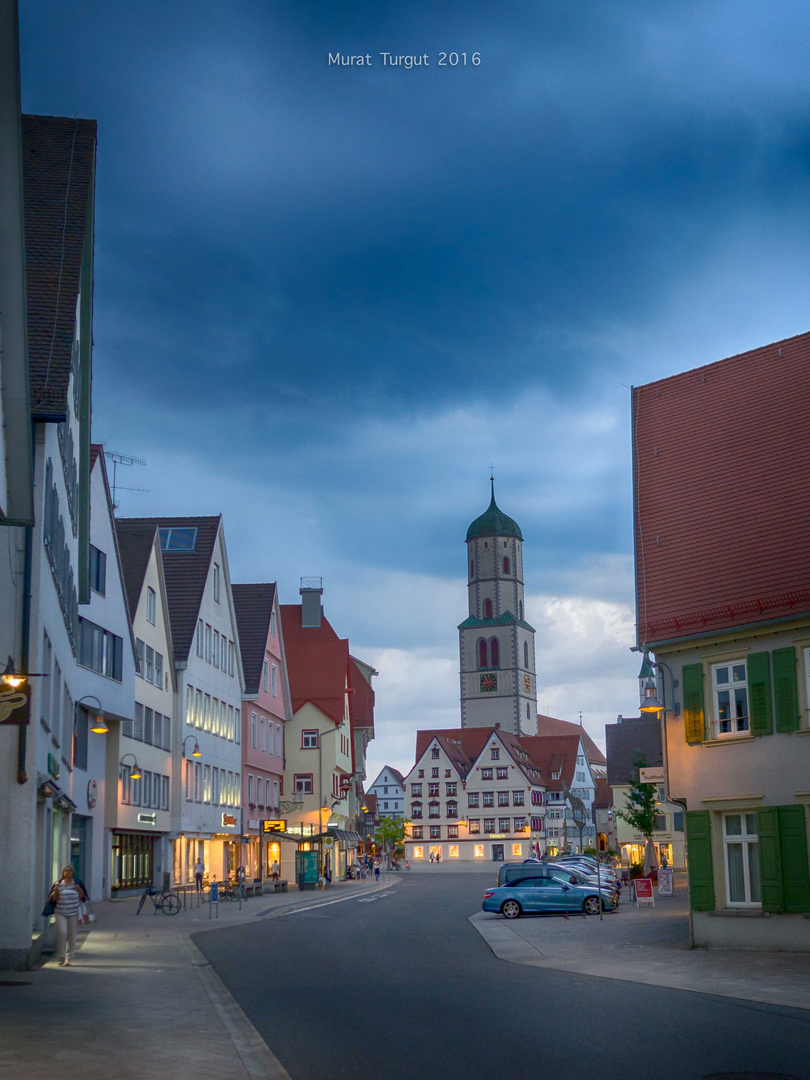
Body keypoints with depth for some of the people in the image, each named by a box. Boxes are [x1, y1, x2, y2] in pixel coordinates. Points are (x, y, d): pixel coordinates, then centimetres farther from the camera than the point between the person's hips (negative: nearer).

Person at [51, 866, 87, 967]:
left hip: (73, 913, 1)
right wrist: (56, 889, -12)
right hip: (60, 914, -1)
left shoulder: (77, 884, 5)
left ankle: (69, 958, 11)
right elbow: (53, 899, 2)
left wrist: (79, 889, -8)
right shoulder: (58, 884, 4)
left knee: (72, 936, 1)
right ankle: (61, 957, -5)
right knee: (61, 932, -16)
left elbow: (83, 897, 8)